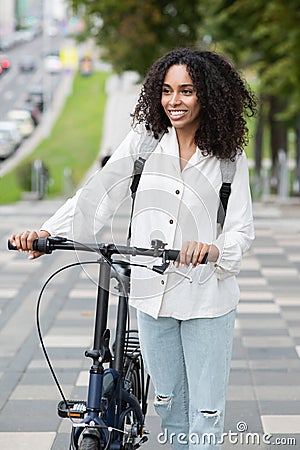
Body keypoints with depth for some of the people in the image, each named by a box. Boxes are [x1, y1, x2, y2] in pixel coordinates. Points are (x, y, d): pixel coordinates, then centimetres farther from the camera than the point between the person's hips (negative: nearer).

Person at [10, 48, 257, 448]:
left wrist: (214, 250, -28)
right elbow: (99, 194, -5)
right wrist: (48, 232, -18)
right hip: (153, 295, 2)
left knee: (205, 417, 1)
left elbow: (241, 231, -5)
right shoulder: (146, 140, 0)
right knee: (170, 407, 15)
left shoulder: (229, 157, -3)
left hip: (207, 299, -2)